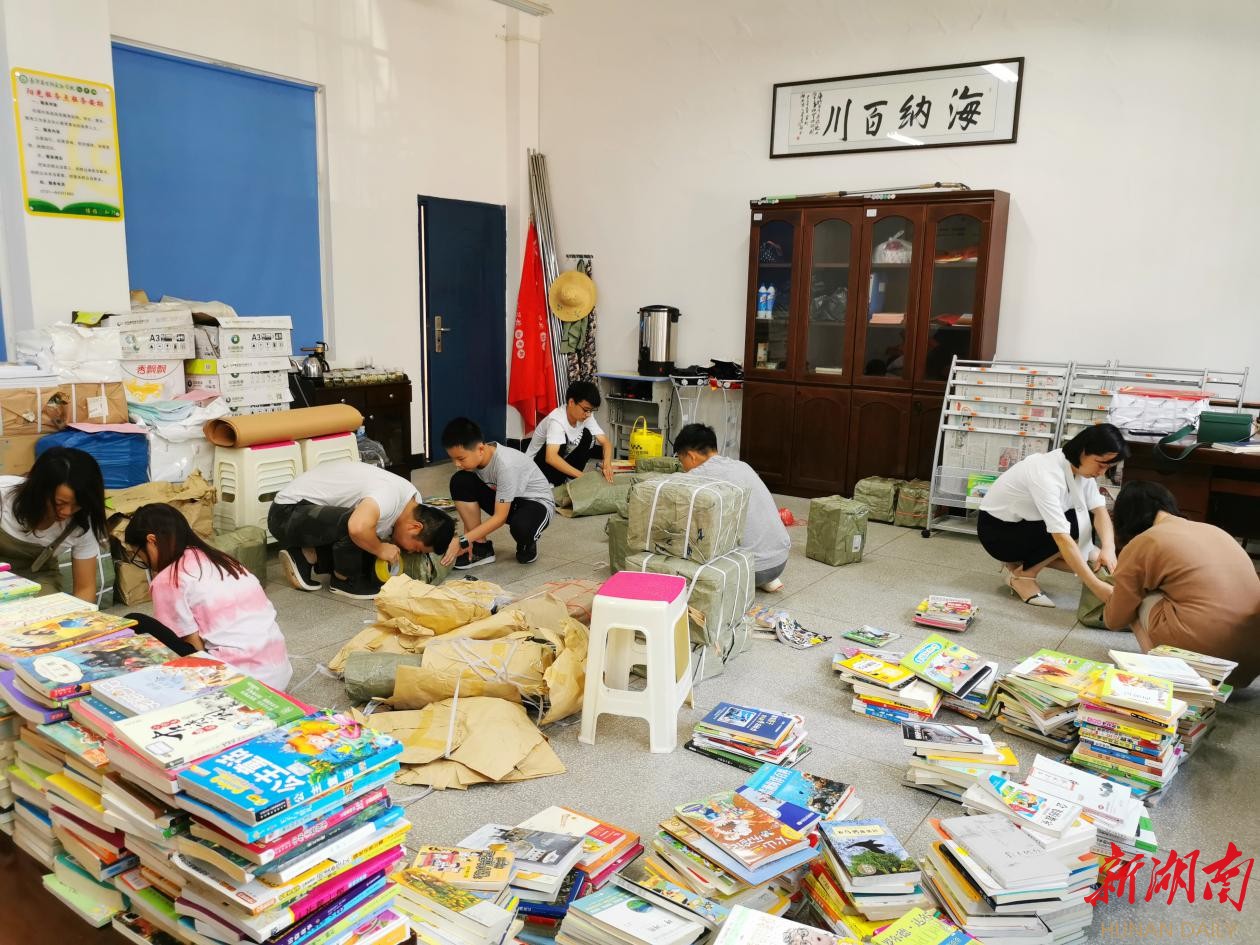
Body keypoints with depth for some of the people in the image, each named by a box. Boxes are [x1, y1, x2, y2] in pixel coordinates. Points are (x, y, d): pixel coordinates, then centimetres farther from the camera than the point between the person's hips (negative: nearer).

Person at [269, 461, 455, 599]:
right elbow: (358, 527, -47)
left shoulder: (414, 504, -2)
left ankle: (307, 557, 11)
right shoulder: (391, 496, -31)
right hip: (287, 512, -9)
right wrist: (381, 549, -29)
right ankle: (343, 580, -7)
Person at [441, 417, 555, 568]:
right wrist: (468, 540, -15)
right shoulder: (473, 457, -15)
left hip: (537, 502, -6)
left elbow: (500, 517, -31)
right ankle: (481, 547, -7)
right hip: (504, 501, 6)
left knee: (521, 526, -42)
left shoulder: (506, 464, -34)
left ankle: (528, 543, -1)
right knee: (460, 482, -17)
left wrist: (462, 541, -33)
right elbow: (469, 499, -5)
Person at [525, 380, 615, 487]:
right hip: (537, 466, -7)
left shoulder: (587, 416, -11)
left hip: (559, 462, 7)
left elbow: (606, 442, -10)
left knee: (587, 435, -10)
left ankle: (567, 478, -7)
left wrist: (607, 464, -32)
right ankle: (554, 483, -17)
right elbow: (551, 458, -44)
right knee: (563, 438, -31)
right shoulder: (556, 420, -32)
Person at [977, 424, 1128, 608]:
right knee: (1075, 527, -26)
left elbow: (1100, 510, -11)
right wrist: (1097, 587, -43)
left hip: (1026, 525, 8)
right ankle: (1022, 574, -9)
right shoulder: (1047, 474, -34)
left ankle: (1022, 561, 7)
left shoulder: (1080, 466, -8)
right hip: (996, 529, -8)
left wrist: (1108, 548, -32)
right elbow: (1062, 537, -40)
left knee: (1092, 556, -7)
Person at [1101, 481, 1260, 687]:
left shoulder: (1141, 544, 1)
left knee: (1138, 597, 13)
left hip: (1202, 652, -6)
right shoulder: (1214, 530, 17)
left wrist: (1112, 596, 35)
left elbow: (1114, 621, 12)